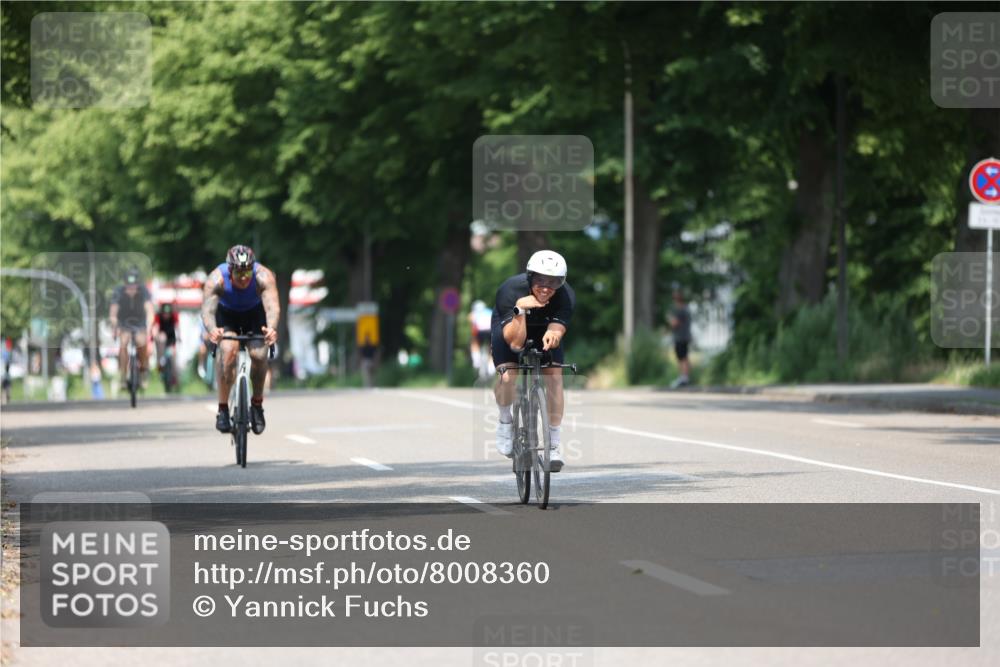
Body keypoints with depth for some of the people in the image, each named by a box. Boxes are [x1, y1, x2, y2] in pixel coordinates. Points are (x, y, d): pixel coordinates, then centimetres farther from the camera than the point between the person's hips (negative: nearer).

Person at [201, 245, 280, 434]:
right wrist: (212, 330, -66)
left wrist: (271, 328, -69)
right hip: (226, 314, -1)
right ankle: (223, 409, -15)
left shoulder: (263, 276, -35)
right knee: (229, 351, -26)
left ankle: (257, 403, 3)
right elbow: (207, 309, -44)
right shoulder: (217, 279, -34)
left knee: (259, 355, -21)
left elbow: (272, 306, -48)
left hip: (254, 313, 1)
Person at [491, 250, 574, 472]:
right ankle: (505, 421, 4)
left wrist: (552, 335, -61)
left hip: (543, 329, 2)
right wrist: (520, 309, -54)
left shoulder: (566, 296, -31)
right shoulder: (510, 290, -37)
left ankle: (554, 443, -5)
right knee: (507, 374, -25)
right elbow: (515, 342, -39)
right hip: (510, 326, -2)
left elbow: (556, 330, -38)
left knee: (554, 375, -17)